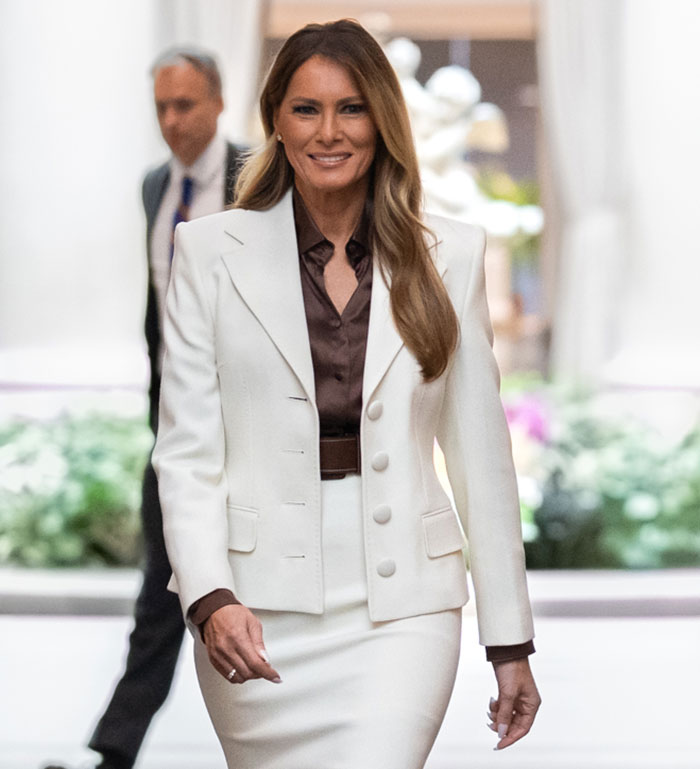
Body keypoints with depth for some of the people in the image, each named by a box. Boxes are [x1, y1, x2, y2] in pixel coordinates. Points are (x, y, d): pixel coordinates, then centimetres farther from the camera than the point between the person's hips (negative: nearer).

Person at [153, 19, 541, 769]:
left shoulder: (449, 255, 5)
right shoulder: (211, 250, 2)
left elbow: (482, 453, 7)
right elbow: (187, 451, -1)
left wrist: (510, 639, 7)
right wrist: (210, 598, -16)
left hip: (400, 602, 0)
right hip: (259, 608, 0)